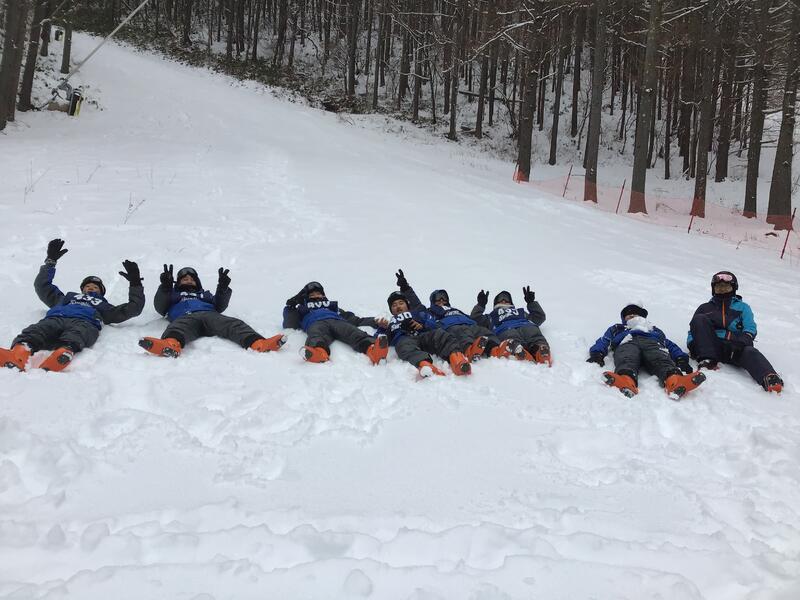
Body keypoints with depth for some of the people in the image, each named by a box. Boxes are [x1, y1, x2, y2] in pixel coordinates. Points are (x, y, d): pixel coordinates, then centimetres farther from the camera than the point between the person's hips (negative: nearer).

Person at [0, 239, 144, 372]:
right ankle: (17, 357, -68)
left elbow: (134, 308, 37)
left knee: (71, 340, -43)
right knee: (32, 334, -37)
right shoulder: (68, 297, 48)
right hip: (54, 318, 2)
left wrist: (135, 283, 35)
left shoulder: (104, 306, 43)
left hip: (84, 323, -2)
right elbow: (42, 286, 51)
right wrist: (50, 261, 51)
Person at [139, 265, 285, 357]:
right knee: (178, 328, -41)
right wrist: (165, 286, 2)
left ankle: (260, 344, -59)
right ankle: (170, 346, -78)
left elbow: (220, 306, 26)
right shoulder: (172, 295, 42)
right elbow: (159, 306, 19)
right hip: (185, 317, -2)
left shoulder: (205, 294, 46)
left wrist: (223, 288, 8)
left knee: (233, 324, -31)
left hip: (209, 314, 2)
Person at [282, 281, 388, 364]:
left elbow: (352, 319, 30)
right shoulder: (303, 309, 42)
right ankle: (318, 351, -76)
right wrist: (291, 306, 12)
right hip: (316, 323, -1)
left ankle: (372, 348, -67)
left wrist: (373, 322, 14)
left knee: (353, 333, -35)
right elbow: (289, 325, 23)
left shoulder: (332, 305, 45)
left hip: (337, 321, 1)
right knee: (317, 335, -41)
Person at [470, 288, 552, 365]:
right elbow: (474, 319, 32)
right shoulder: (492, 316, 45)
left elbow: (539, 317, 39)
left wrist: (531, 302, 33)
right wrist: (481, 305, 27)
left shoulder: (521, 312, 50)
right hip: (505, 330, -2)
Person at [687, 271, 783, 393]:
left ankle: (770, 378, -64)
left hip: (734, 348, -1)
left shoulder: (742, 307, 29)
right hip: (710, 347, 1)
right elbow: (693, 330, 25)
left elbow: (750, 329, 12)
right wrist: (692, 344, 1)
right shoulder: (705, 308, 30)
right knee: (700, 319, -22)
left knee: (749, 352, -35)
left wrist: (743, 340, -12)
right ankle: (706, 360, -32)